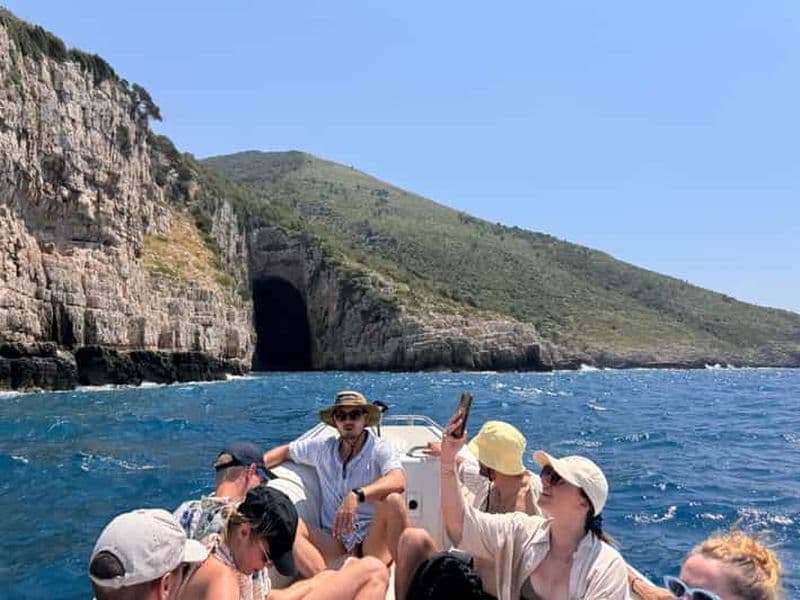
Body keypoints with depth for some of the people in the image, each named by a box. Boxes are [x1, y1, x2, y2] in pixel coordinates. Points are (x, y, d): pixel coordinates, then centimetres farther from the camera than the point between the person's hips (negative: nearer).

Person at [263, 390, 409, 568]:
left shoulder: (380, 449, -4)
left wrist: (357, 495, -40)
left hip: (374, 542, -3)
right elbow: (285, 451, 25)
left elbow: (398, 482, -24)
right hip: (335, 543, 4)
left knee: (393, 500, -32)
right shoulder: (323, 446, 10)